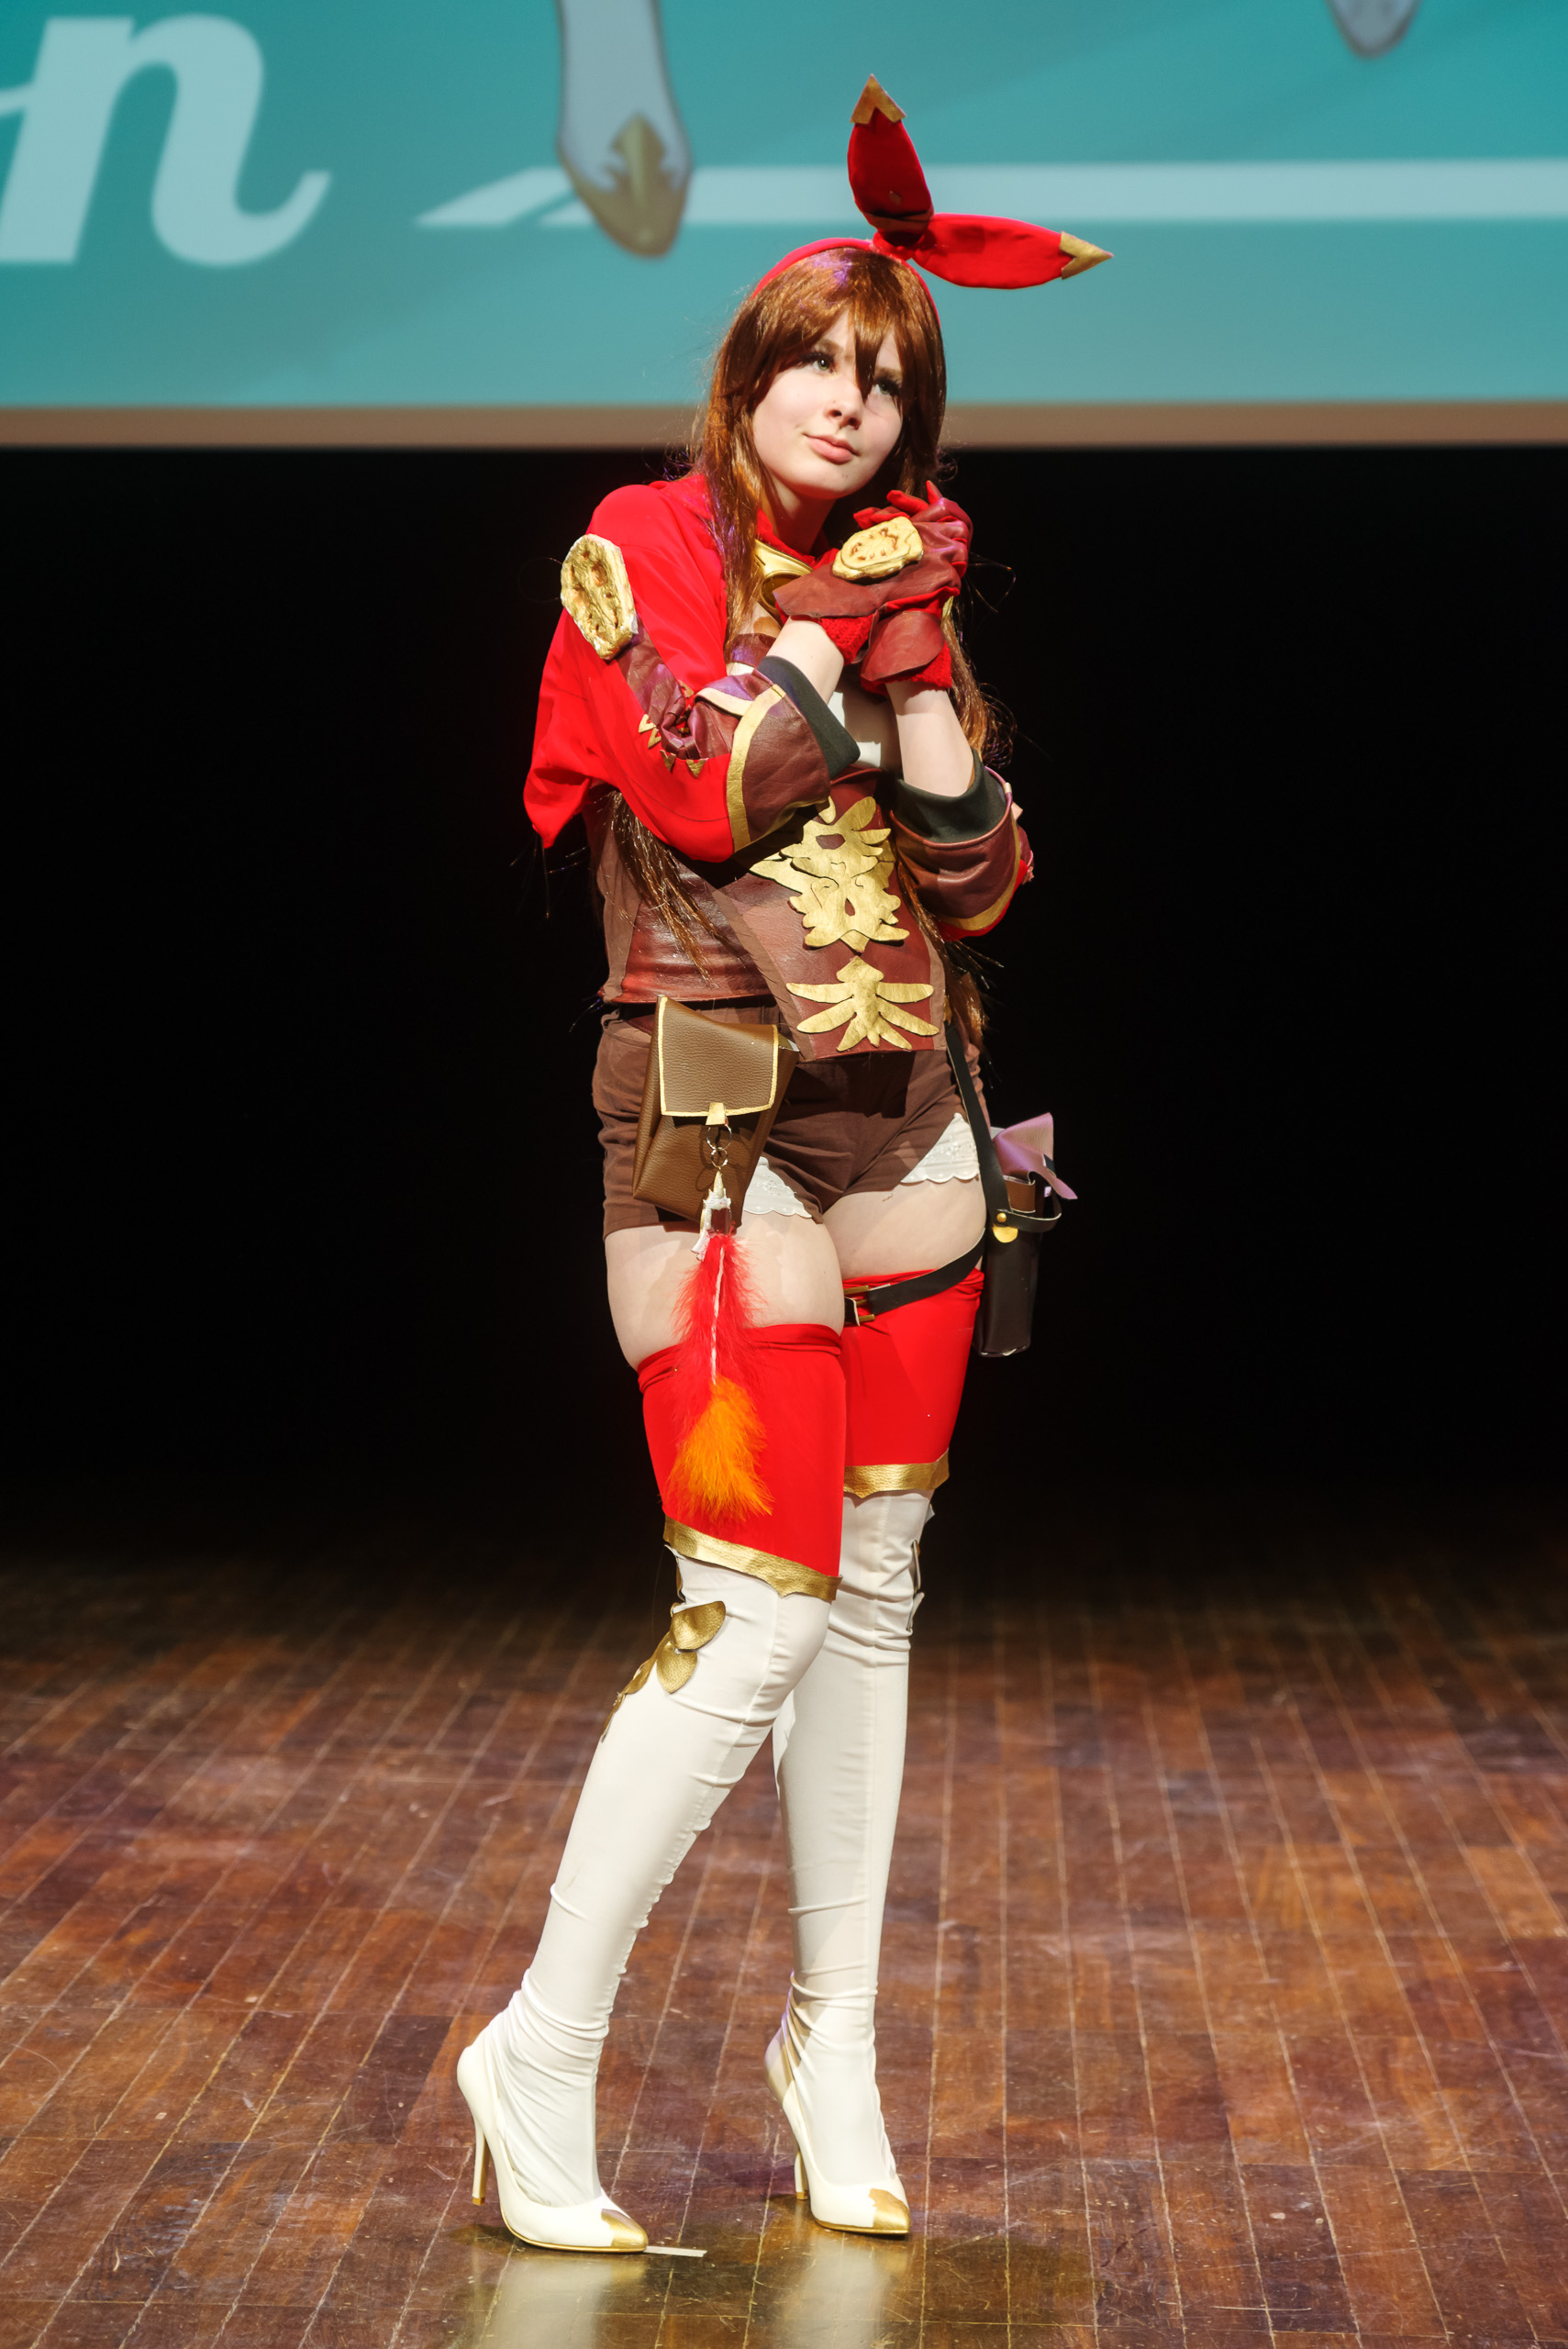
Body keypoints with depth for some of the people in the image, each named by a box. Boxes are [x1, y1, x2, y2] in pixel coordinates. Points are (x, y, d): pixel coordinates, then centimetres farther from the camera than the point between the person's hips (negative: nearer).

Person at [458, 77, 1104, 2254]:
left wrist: (916, 672, -8)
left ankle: (835, 2040, 21)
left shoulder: (906, 586, 11)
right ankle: (541, 2059, -1)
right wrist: (836, 624, -5)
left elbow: (980, 880, 4)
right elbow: (706, 795, -13)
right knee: (752, 1617, -13)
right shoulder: (636, 549, -1)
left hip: (907, 1127, 6)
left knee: (874, 1597, 9)